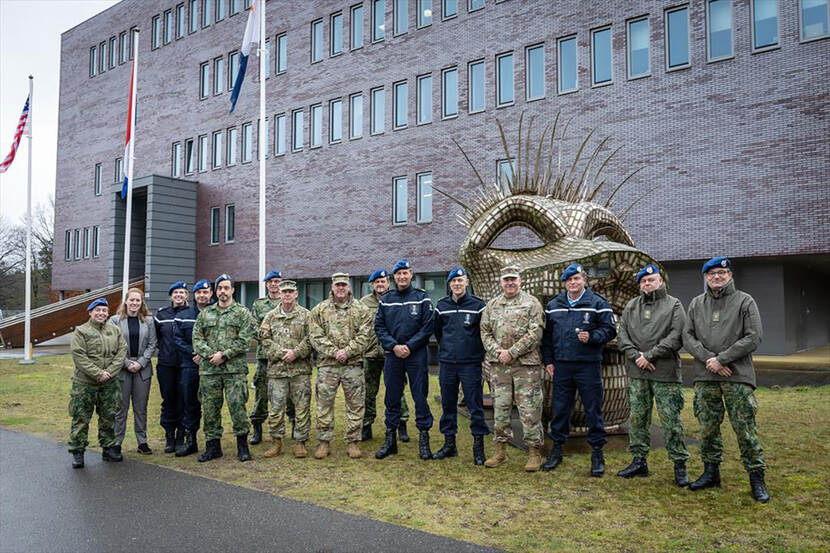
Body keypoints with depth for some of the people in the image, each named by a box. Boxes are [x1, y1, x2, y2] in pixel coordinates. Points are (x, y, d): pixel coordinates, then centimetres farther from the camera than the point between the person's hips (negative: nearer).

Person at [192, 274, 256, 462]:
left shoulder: (242, 313, 4)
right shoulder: (205, 314, 15)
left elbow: (244, 340, -5)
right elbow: (197, 338, 7)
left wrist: (224, 355, -13)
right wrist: (210, 354, -9)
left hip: (234, 369, -3)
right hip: (208, 370, 4)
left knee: (237, 407, -5)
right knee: (210, 409, 7)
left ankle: (242, 446, 8)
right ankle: (213, 446, 19)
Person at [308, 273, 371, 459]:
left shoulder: (361, 309, 6)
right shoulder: (319, 310, 6)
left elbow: (364, 336, -2)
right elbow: (315, 336, -2)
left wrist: (347, 351, -14)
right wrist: (334, 352, -13)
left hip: (353, 364, 0)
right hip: (327, 364, 0)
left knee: (356, 404, 5)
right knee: (324, 403, 4)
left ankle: (353, 442, 16)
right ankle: (323, 442, 15)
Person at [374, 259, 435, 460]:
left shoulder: (422, 298, 0)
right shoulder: (386, 300, 9)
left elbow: (428, 327, -5)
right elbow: (379, 327, 6)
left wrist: (409, 346, -12)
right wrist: (394, 346, -8)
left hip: (416, 354, -3)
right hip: (392, 354, 3)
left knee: (420, 396, 0)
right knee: (392, 397, 9)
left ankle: (424, 440, 10)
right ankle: (390, 440, 19)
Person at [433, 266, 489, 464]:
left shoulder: (478, 305, -3)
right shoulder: (441, 305, 8)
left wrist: (478, 351, 4)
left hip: (471, 363, -4)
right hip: (447, 363, 4)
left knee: (475, 405, -2)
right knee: (448, 405, 10)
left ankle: (478, 446, 8)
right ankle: (449, 444, 22)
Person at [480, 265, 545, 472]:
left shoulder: (531, 303, 0)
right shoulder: (492, 305, 13)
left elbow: (535, 333, -9)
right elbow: (485, 332, 11)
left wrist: (512, 352, -14)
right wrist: (497, 351, -7)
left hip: (526, 364, -4)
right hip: (498, 365, 4)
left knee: (530, 409, -1)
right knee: (500, 408, 9)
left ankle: (534, 452, 9)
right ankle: (501, 450, 20)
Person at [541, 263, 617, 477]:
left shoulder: (598, 303, 1)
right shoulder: (553, 305, 12)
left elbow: (610, 329, -1)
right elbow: (547, 335, 15)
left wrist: (591, 337, -18)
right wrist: (548, 360, 9)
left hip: (589, 365, -3)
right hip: (562, 365, 3)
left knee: (593, 409, 2)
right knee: (560, 409, 9)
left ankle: (597, 453, 14)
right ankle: (556, 449, 21)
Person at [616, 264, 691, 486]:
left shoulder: (674, 305, 2)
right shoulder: (631, 306, 14)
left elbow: (676, 337, -9)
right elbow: (622, 335, 8)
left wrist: (649, 355, -13)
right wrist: (636, 356, -8)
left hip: (665, 372, -4)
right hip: (636, 372, 4)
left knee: (670, 419, -2)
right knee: (637, 417, 9)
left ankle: (679, 464, 10)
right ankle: (639, 461, 19)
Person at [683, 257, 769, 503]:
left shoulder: (745, 301, 1)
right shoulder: (697, 304, 12)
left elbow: (753, 337, -7)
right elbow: (688, 337, 7)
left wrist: (722, 358, -12)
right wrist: (708, 359, -9)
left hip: (737, 376, -3)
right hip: (705, 377, 4)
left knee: (745, 429, -2)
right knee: (708, 428, 10)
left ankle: (756, 477, 10)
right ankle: (711, 472, 23)